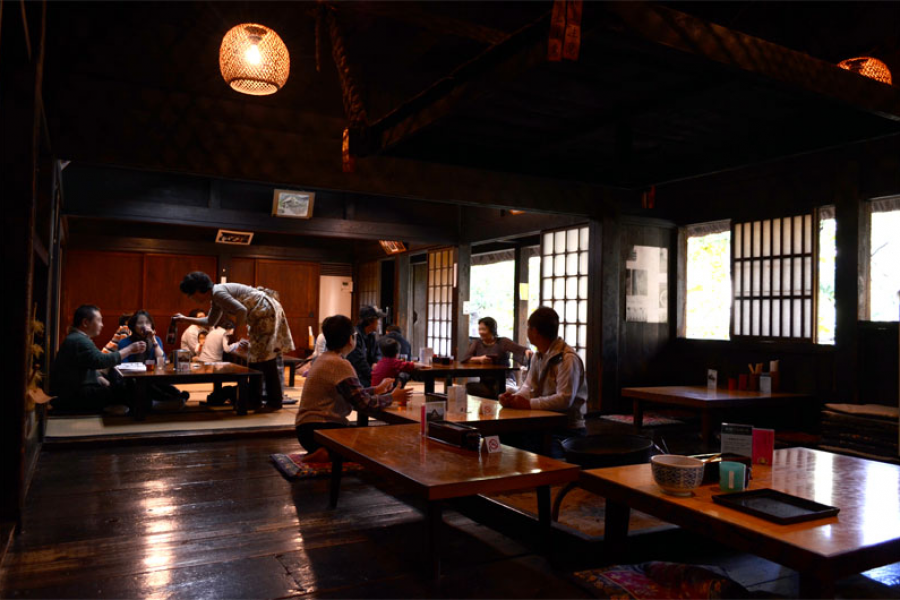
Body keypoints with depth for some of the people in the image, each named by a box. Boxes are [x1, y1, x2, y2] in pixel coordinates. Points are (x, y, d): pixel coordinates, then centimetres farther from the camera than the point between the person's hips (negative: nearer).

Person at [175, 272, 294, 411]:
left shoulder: (218, 292, -16)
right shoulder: (215, 299, 15)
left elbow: (241, 310, -26)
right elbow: (210, 322, 30)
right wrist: (185, 319, 32)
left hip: (267, 311, -10)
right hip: (260, 316, 10)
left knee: (267, 358, -9)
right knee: (254, 357, 12)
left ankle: (275, 402, -3)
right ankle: (255, 400, 18)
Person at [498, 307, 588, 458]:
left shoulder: (568, 359, -16)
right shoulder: (538, 356, 13)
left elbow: (565, 399, -24)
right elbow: (528, 387, 13)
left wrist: (529, 404, -23)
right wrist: (513, 397, -8)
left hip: (567, 429, -7)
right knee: (505, 440, -12)